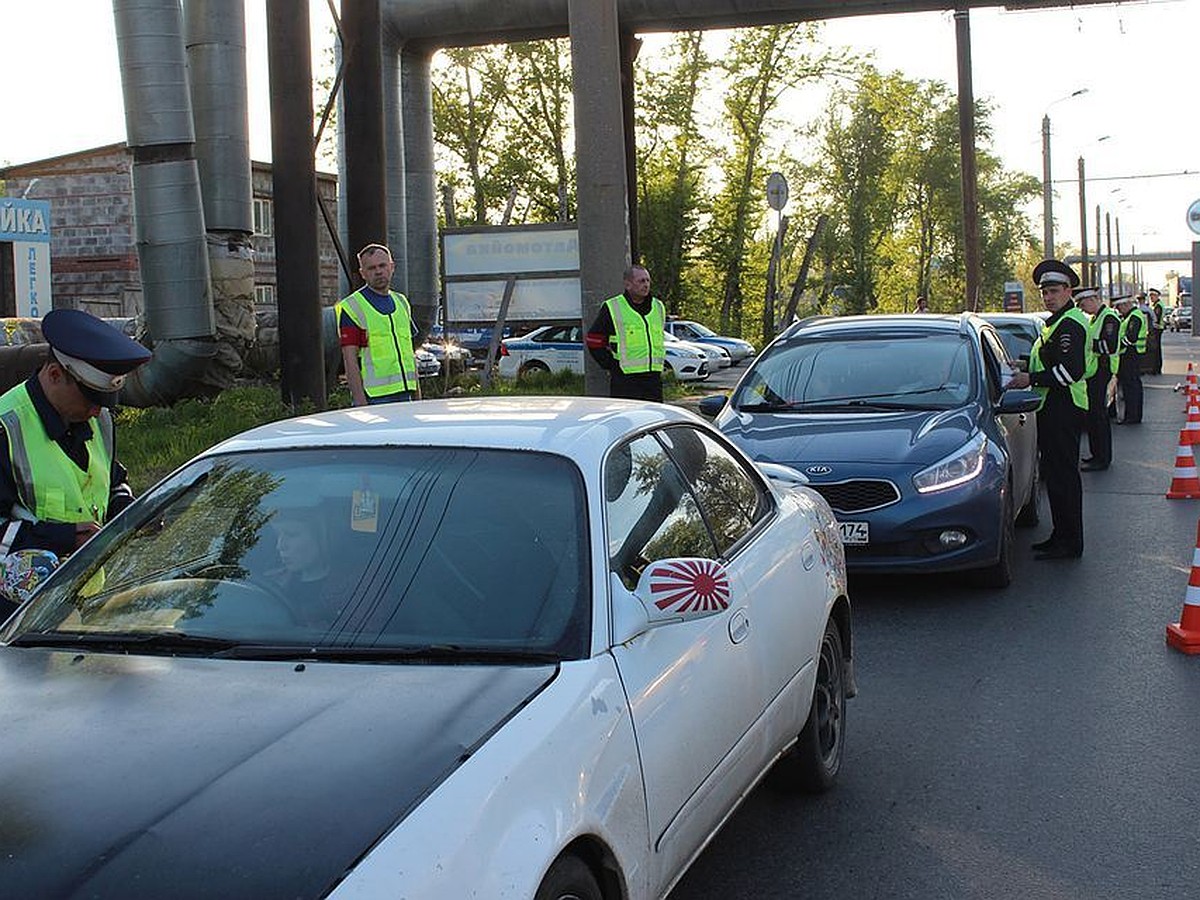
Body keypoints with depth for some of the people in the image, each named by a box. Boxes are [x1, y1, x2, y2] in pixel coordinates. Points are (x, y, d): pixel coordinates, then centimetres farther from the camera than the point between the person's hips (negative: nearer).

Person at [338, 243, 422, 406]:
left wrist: (417, 395, 15)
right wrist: (360, 401, -17)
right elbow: (350, 360, -9)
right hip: (374, 398, -6)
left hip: (404, 393, 6)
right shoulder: (351, 307, -5)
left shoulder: (401, 302, 16)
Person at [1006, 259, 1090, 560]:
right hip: (1054, 409, 11)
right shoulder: (1057, 322, 20)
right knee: (1056, 473, 14)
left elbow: (1072, 370, -23)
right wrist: (1025, 369, 14)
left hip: (1064, 409, -11)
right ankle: (1062, 535, 22)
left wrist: (1032, 379, -19)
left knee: (1063, 475, -8)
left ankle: (1069, 543, -3)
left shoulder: (1071, 323, -14)